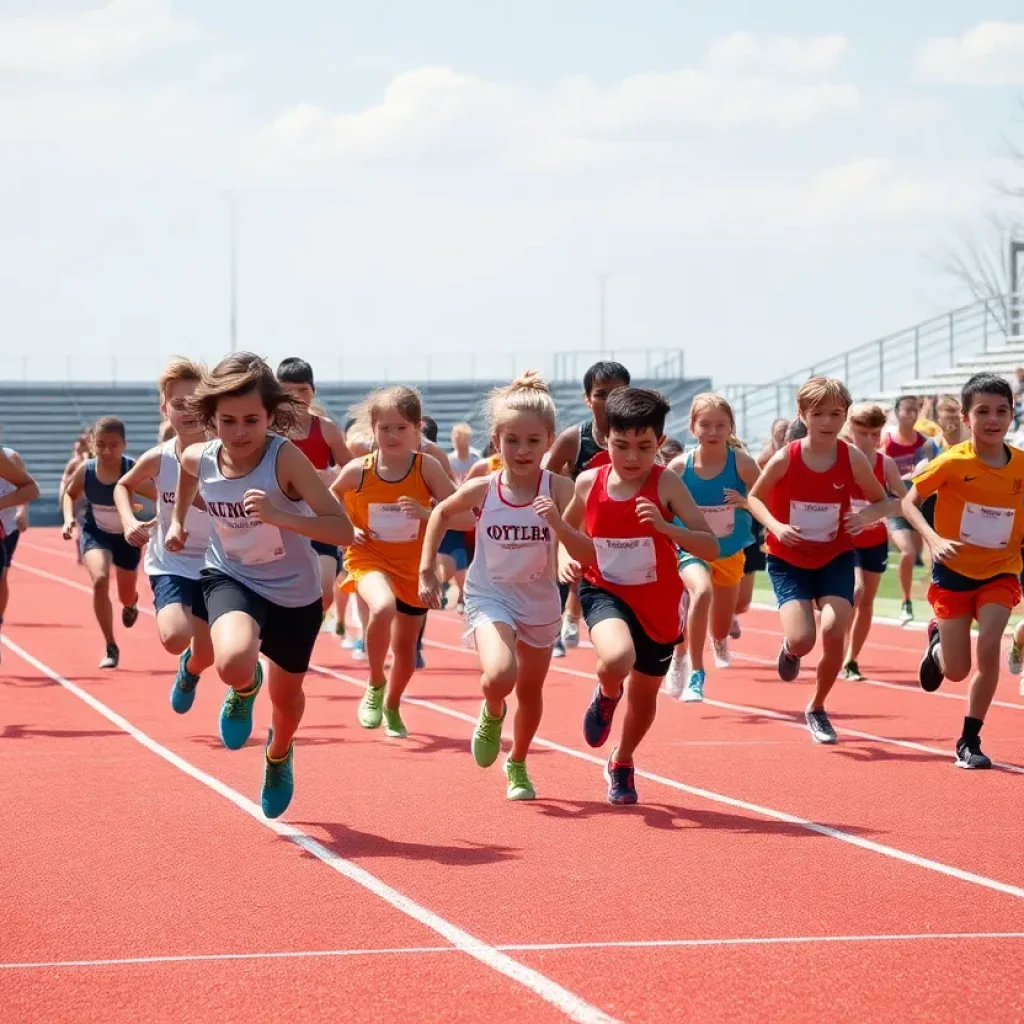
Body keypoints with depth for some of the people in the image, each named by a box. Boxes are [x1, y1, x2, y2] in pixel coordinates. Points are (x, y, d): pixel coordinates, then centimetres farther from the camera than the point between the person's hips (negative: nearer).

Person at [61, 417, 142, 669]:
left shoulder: (134, 470, -28)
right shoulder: (85, 470, -19)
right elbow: (70, 494, 2)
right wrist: (69, 518, -14)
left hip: (127, 535, 0)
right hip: (95, 533, 0)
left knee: (126, 597, 18)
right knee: (100, 580, -28)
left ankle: (132, 602, 61)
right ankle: (111, 648, -15)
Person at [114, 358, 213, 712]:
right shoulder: (158, 459, -12)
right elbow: (123, 486, 10)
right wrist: (129, 520, -7)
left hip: (215, 566, 1)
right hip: (171, 564, -1)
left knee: (206, 654, 11)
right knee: (175, 637, -28)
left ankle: (189, 671, 49)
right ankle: (186, 660, 10)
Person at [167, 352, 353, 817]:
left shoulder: (285, 457, -27)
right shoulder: (200, 458, -15)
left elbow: (343, 529, -32)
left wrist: (277, 515, -42)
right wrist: (178, 519, 13)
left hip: (294, 592, -1)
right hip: (232, 579, 1)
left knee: (286, 696, 19)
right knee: (234, 663, -32)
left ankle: (279, 756, 56)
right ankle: (245, 690, 9)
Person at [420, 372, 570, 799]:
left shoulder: (558, 489, -16)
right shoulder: (482, 490, -13)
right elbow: (442, 513, 8)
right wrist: (426, 570, 6)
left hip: (539, 600, 2)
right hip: (490, 596, -1)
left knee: (530, 691, 18)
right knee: (500, 675, -28)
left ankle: (517, 765, 45)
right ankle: (492, 715, 9)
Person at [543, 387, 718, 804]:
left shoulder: (665, 484, -17)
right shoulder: (589, 483, -8)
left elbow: (711, 547, -21)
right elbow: (582, 547, 13)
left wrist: (664, 526, -36)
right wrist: (555, 522, -9)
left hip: (657, 604, 0)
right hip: (606, 592, 0)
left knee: (644, 695, 18)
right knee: (616, 659, -33)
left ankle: (622, 764, 49)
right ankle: (606, 697, 5)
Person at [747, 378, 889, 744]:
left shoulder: (853, 459, -12)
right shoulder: (786, 459, -16)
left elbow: (882, 500, 1)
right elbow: (754, 497, -1)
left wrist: (867, 515, -22)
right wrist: (775, 526, -20)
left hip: (835, 559, 1)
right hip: (788, 561, -1)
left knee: (834, 633, -15)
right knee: (802, 639, -19)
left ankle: (817, 709, 13)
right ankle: (789, 649, 24)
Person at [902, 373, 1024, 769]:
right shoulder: (953, 462, -17)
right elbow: (909, 502, -9)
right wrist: (934, 539, -24)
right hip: (954, 572, -1)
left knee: (989, 646, -20)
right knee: (956, 671, 2)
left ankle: (970, 740, -3)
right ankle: (937, 641, 41)